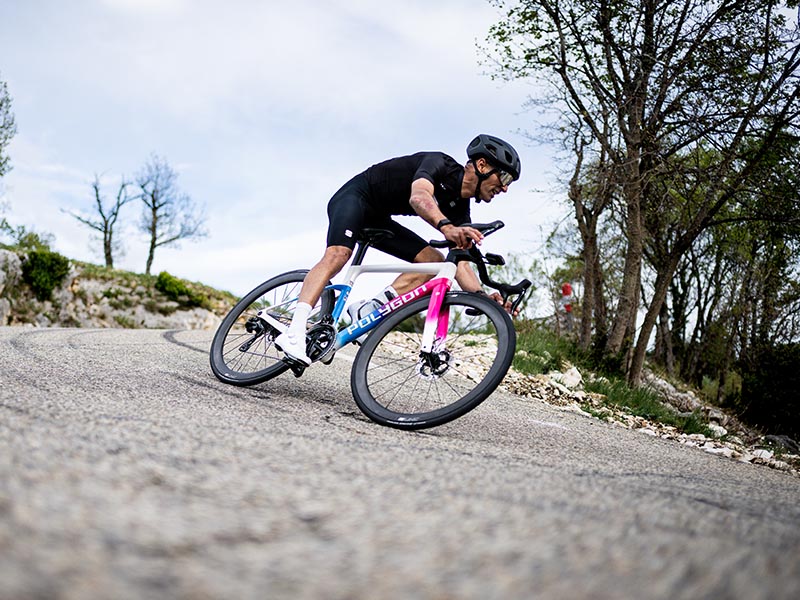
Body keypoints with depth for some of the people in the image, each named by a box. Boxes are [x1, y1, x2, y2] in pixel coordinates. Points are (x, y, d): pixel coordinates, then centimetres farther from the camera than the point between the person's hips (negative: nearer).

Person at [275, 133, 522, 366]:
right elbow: (418, 197, -45)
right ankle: (293, 334, -40)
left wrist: (483, 296, -25)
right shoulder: (440, 163, -22)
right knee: (338, 255, -34)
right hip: (355, 197, -8)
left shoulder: (460, 211, -2)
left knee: (435, 262, -7)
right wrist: (446, 227, -64)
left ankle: (365, 313, -15)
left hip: (378, 219, 8)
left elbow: (460, 264, -8)